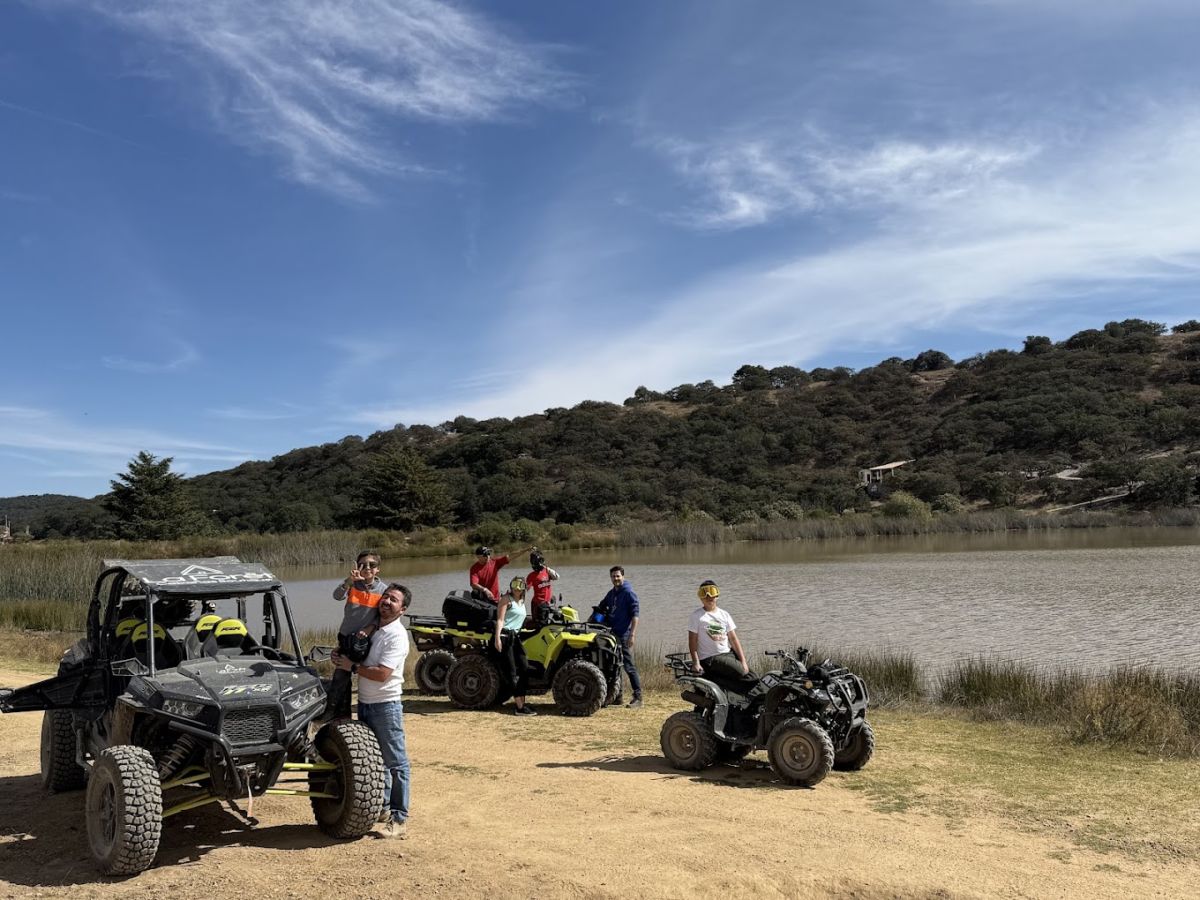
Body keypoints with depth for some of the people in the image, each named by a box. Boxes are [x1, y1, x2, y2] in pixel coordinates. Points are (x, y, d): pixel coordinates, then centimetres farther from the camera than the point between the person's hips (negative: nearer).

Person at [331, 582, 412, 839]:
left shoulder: (397, 636, -17)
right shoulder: (372, 628, 8)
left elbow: (381, 674, -24)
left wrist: (352, 666, -14)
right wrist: (342, 657, 1)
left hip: (386, 705, -8)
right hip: (365, 702, 9)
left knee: (395, 762, -2)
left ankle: (400, 819, 2)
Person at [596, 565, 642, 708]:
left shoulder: (628, 592, -8)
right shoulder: (611, 593, 16)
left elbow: (635, 614, -14)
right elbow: (601, 607, 32)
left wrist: (632, 634, -22)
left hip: (624, 636, -8)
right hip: (611, 635, 8)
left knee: (629, 667, -8)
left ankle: (638, 698, -5)